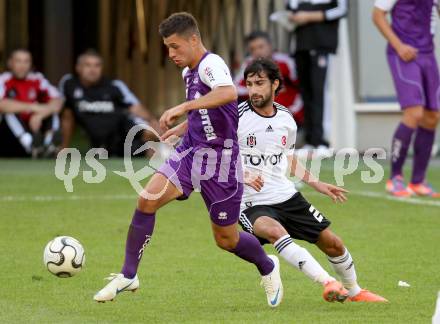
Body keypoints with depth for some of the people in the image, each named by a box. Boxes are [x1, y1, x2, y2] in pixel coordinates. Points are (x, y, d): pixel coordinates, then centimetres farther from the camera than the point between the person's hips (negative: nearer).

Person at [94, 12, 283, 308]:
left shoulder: (211, 64, -17)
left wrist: (184, 107, -42)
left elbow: (228, 93, -40)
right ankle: (128, 276, -7)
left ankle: (268, 268, 37)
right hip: (191, 151, 7)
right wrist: (183, 127, 14)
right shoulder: (189, 72, 11)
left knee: (226, 239, 5)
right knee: (148, 199, -17)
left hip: (220, 159, -7)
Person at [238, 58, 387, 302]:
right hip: (252, 204, -5)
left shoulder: (286, 120, 7)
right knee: (274, 231, -37)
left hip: (287, 197, 6)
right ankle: (328, 283, -40)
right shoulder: (237, 117, -10)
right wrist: (242, 175, -25)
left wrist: (318, 185, 22)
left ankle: (354, 291, 35)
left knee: (332, 243, 7)